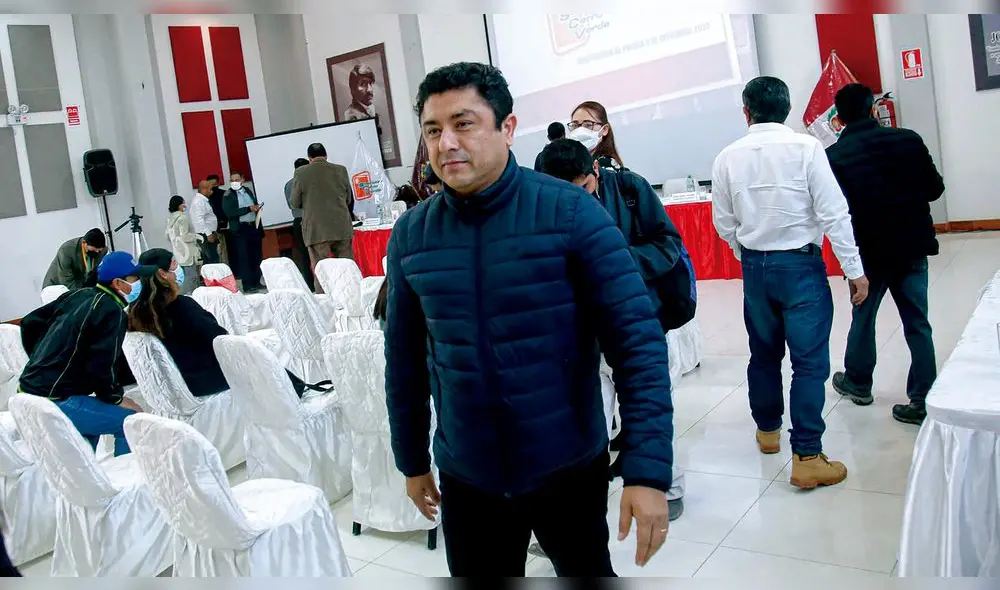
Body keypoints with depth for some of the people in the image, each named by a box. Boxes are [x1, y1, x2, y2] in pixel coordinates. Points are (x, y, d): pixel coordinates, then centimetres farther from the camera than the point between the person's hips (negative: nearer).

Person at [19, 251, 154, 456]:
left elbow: (31, 322, 19)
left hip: (31, 388, 10)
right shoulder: (112, 312, -14)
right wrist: (117, 398, -4)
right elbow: (101, 365, -20)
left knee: (92, 421, 33)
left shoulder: (79, 295, 12)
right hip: (56, 402, -10)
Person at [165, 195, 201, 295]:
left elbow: (168, 237, 17)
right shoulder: (182, 218, -15)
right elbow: (184, 236, -19)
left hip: (178, 251, 9)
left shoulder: (170, 218, 11)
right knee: (191, 276, -7)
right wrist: (196, 236, -7)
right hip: (187, 251, -9)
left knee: (187, 275, 15)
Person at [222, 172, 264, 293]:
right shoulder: (228, 195, -4)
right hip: (240, 229, -6)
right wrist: (248, 209, -20)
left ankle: (256, 282, 19)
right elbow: (229, 213, -16)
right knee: (244, 258, -4)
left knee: (257, 256, 9)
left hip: (254, 226, 6)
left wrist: (257, 207, 1)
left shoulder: (248, 190, 12)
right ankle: (248, 285, -1)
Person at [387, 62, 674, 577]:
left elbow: (637, 343, -14)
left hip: (569, 468, -2)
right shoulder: (410, 235, -3)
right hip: (466, 477, 2)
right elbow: (404, 359, 7)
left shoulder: (570, 211, -13)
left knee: (588, 572, 19)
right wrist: (411, 460, 13)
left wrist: (648, 470, -20)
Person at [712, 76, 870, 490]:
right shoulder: (806, 147, -12)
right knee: (810, 360, 1)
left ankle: (768, 429, 37)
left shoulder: (728, 157, -1)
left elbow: (724, 224, 5)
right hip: (801, 265, -4)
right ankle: (806, 457, 2)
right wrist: (854, 270, -6)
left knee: (764, 352, 20)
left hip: (754, 266, 4)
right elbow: (834, 213, -13)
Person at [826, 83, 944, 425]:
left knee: (863, 317, 19)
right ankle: (925, 400, 8)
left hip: (868, 252, -1)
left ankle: (858, 383, 35)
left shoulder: (833, 156, -12)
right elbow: (935, 189, 1)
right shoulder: (908, 140, -5)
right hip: (912, 246, 2)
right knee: (917, 323, 7)